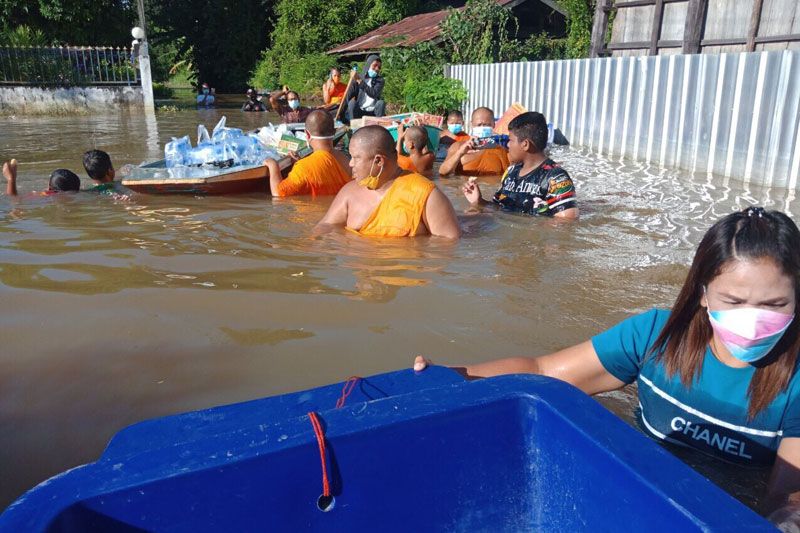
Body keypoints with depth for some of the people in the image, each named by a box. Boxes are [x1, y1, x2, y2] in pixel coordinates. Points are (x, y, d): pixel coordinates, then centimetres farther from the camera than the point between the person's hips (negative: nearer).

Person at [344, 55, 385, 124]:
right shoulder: (357, 79, 4)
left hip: (373, 113, 0)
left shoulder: (380, 80, 2)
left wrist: (360, 81, -23)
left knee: (381, 103, -27)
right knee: (352, 102, -27)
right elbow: (348, 98, 1)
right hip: (359, 112, 0)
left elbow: (374, 94, -18)